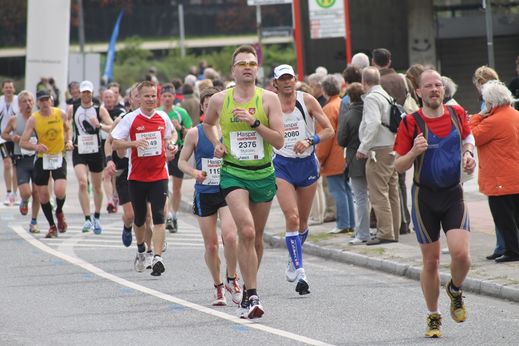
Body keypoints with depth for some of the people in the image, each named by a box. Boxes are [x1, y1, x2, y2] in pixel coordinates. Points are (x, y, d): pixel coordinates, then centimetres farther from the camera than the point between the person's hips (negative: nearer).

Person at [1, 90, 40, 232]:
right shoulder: (14, 120, 2)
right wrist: (12, 137, -6)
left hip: (37, 158, 1)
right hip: (21, 160, -1)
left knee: (36, 192, 2)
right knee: (25, 192, -12)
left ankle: (34, 222, 17)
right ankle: (24, 202, 25)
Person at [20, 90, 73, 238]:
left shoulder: (61, 114, -4)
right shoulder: (33, 119, -9)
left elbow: (67, 129, 17)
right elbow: (23, 142, -10)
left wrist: (69, 141, -2)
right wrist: (35, 146, -29)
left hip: (59, 157, 0)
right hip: (42, 159, 0)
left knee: (60, 191, -18)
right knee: (43, 196, 4)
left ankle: (59, 212, 16)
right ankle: (52, 226, 23)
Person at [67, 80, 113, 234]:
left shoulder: (100, 109, 1)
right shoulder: (72, 109, 4)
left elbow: (112, 127, -7)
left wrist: (99, 125, -24)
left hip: (96, 151, 1)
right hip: (79, 151, -1)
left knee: (97, 187, 11)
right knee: (82, 183, -20)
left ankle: (97, 218, 30)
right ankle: (87, 219, -21)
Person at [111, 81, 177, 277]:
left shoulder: (163, 117, 4)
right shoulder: (130, 119, -4)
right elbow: (115, 143, -5)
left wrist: (170, 150, 1)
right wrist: (134, 143, -21)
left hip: (159, 175, 0)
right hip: (137, 177, 0)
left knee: (158, 218, -13)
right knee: (139, 218, 12)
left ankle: (157, 258, -19)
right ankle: (141, 251, 38)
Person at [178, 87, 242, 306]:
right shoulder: (195, 134, 1)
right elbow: (182, 161, 5)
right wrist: (194, 172, -14)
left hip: (228, 191, -1)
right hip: (204, 193, 1)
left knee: (229, 236, -21)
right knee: (211, 245, 4)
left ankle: (231, 279, 2)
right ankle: (218, 287, 23)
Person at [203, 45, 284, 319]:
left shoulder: (269, 99, -4)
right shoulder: (219, 100, -1)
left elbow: (279, 141, -9)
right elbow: (207, 124, 22)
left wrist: (254, 122, -20)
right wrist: (216, 144, 5)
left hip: (264, 175, 2)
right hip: (233, 174, -2)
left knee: (256, 237, 13)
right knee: (246, 232, -20)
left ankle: (248, 292, 32)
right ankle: (252, 295, -19)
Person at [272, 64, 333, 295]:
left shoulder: (306, 100, -4)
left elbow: (329, 130, -4)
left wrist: (310, 141, -18)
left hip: (307, 163, 1)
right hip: (282, 165, -1)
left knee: (303, 221, 12)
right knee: (292, 217, -17)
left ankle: (293, 259, 39)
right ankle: (299, 271, -17)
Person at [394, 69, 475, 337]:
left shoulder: (457, 113, 0)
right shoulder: (411, 123, -9)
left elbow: (467, 136, 22)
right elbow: (399, 167, -5)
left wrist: (468, 154, 2)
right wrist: (414, 152, -24)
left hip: (453, 194, 2)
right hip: (425, 197, -2)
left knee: (460, 253, -15)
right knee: (431, 261, 4)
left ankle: (455, 291, 17)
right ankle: (433, 318, 21)